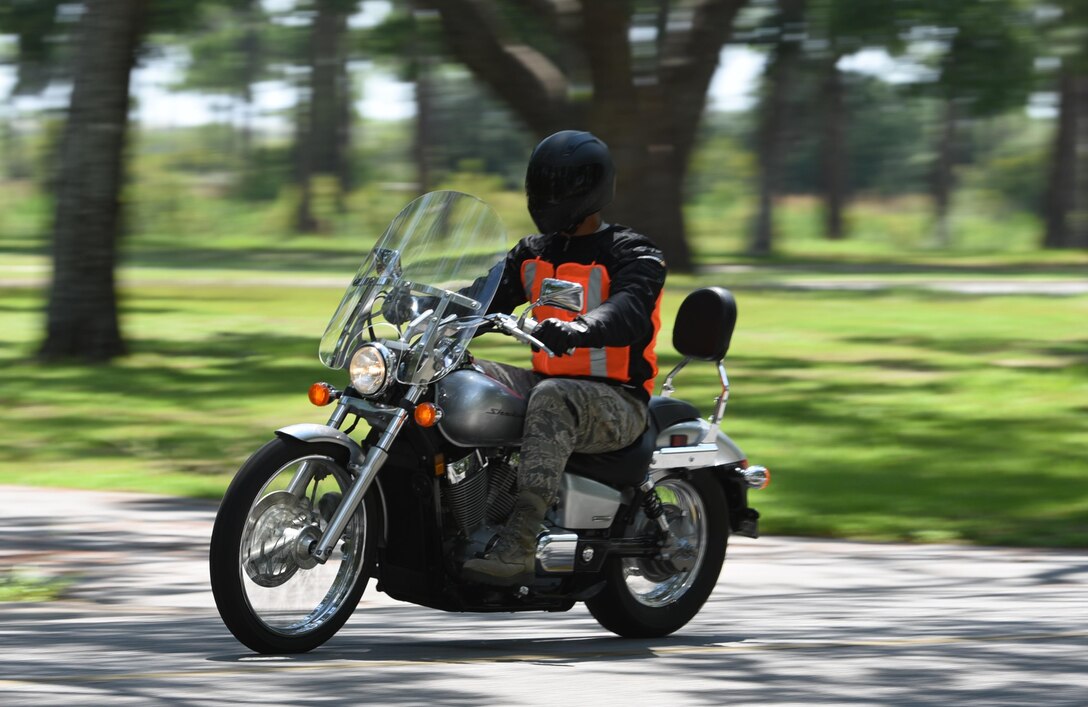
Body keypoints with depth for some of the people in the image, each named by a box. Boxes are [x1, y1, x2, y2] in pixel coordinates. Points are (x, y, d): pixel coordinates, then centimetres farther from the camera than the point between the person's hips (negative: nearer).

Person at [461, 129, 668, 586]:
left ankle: (519, 545, -51)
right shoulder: (533, 253, 17)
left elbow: (628, 313, -26)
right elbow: (491, 295, 8)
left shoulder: (632, 254, -6)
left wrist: (579, 330, -47)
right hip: (545, 380, 7)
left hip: (615, 401, -7)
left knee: (552, 399, -40)